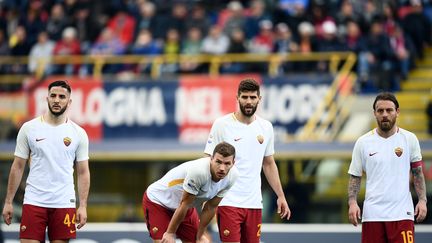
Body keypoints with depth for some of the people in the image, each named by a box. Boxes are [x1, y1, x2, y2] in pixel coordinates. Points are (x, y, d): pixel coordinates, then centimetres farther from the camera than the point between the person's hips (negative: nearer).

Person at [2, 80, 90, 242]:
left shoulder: (78, 133, 4)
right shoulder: (29, 128, 3)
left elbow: (83, 172, 6)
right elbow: (18, 167, 5)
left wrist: (83, 206, -3)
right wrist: (8, 202, 1)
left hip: (64, 203, 1)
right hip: (34, 202, -1)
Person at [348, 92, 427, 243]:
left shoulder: (409, 139, 4)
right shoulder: (363, 142, 3)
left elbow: (418, 173, 10)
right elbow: (355, 176, 8)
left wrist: (422, 200, -2)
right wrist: (352, 202, -7)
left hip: (402, 213, -1)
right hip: (372, 213, 1)